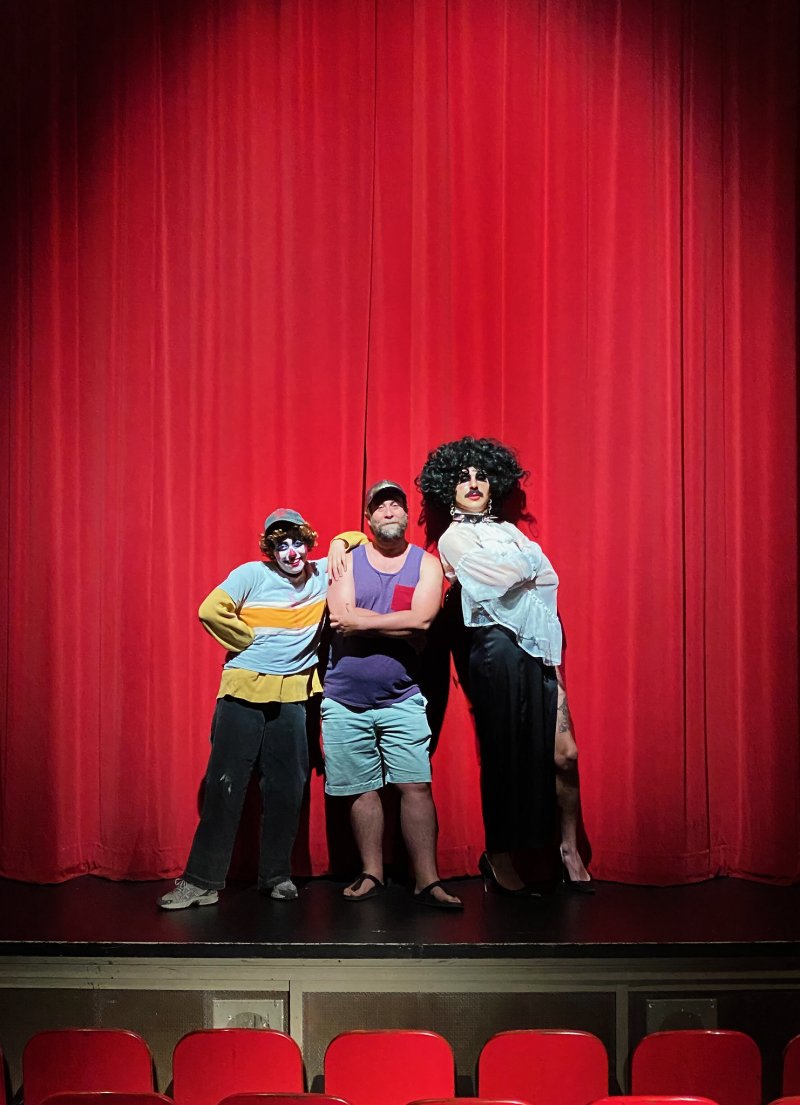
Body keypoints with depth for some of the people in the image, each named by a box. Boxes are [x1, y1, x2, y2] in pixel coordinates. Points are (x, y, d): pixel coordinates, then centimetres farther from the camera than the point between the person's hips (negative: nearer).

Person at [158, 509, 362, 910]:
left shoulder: (322, 574, 7)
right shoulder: (253, 574, -4)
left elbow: (357, 539, 21)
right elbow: (211, 610, -14)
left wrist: (339, 545, -1)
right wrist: (252, 641, -6)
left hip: (292, 695, 3)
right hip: (244, 689, -3)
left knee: (286, 787, 8)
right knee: (225, 783, -3)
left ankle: (277, 875, 22)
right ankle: (201, 880, 1)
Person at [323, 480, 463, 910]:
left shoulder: (426, 564, 3)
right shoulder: (347, 560, 4)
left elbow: (421, 621, -14)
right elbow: (342, 618, -11)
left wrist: (361, 622, -13)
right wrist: (398, 623, -14)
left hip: (402, 699, -1)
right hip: (345, 700, 1)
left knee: (416, 787, -6)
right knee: (362, 790, 6)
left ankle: (427, 880, -1)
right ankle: (371, 874, 18)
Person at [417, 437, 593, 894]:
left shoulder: (510, 530, 24)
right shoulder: (453, 538, 5)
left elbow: (547, 577, 14)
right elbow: (505, 575, -9)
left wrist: (517, 571, -1)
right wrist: (528, 563, 8)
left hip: (539, 646, 5)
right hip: (499, 647, -5)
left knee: (565, 752, -3)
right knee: (507, 754, -3)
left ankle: (570, 848, 11)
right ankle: (499, 857, 10)